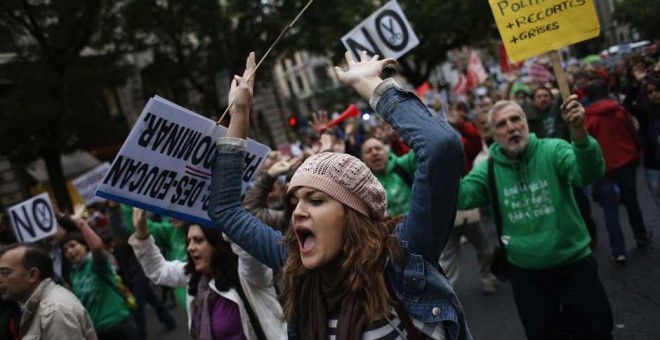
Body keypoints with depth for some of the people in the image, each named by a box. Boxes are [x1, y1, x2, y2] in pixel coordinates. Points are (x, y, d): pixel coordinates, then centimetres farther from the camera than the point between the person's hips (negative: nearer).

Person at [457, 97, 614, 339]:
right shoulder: (488, 168, -3)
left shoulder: (552, 151, -11)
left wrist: (579, 132, -46)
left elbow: (589, 174, -28)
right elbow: (459, 197, -17)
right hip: (526, 274, 2)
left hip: (574, 265, -2)